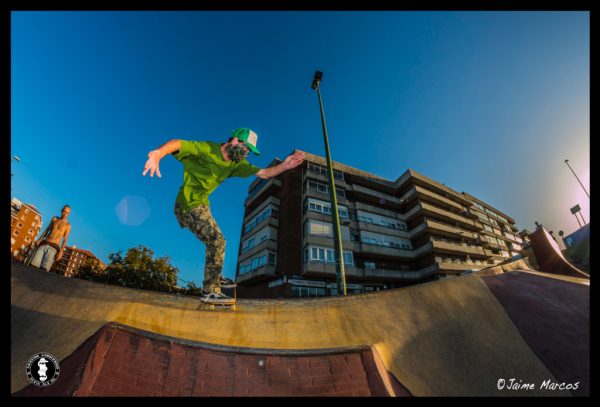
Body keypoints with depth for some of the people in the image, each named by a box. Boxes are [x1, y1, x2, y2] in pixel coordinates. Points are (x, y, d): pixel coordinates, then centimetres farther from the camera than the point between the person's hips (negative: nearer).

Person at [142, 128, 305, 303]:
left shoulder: (236, 163, 1)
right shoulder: (206, 149, -19)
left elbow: (264, 173, -2)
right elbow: (177, 143, -32)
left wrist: (285, 165, -16)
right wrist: (158, 153, -53)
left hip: (201, 205, 9)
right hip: (190, 206, -9)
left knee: (215, 241, 23)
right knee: (217, 241, -16)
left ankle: (215, 277, 44)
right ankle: (210, 291, -4)